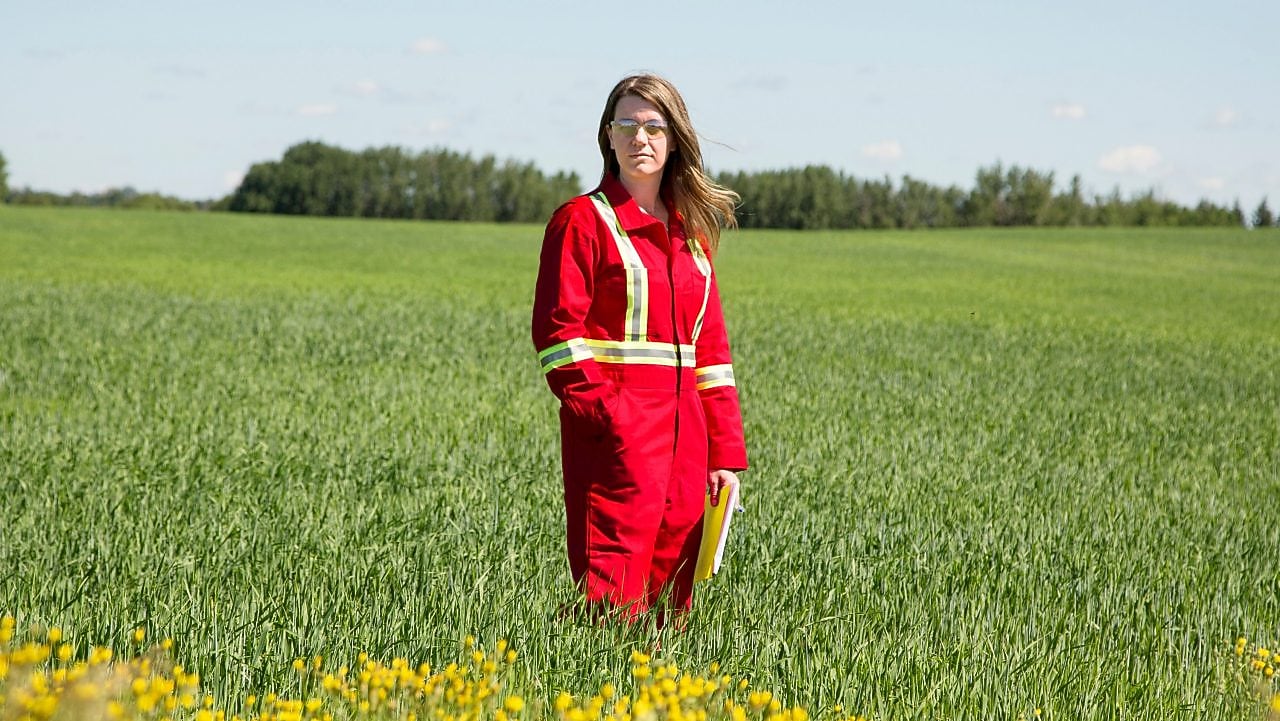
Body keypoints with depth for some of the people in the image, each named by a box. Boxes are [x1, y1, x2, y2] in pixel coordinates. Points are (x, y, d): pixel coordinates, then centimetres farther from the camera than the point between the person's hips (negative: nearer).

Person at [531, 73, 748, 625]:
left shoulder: (692, 231, 16)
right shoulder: (583, 221, -2)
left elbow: (709, 344, 16)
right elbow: (557, 331, -9)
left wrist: (725, 450, 11)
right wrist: (606, 414, -19)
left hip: (683, 425, 6)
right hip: (617, 428, -6)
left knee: (673, 575, 6)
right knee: (615, 581, -12)